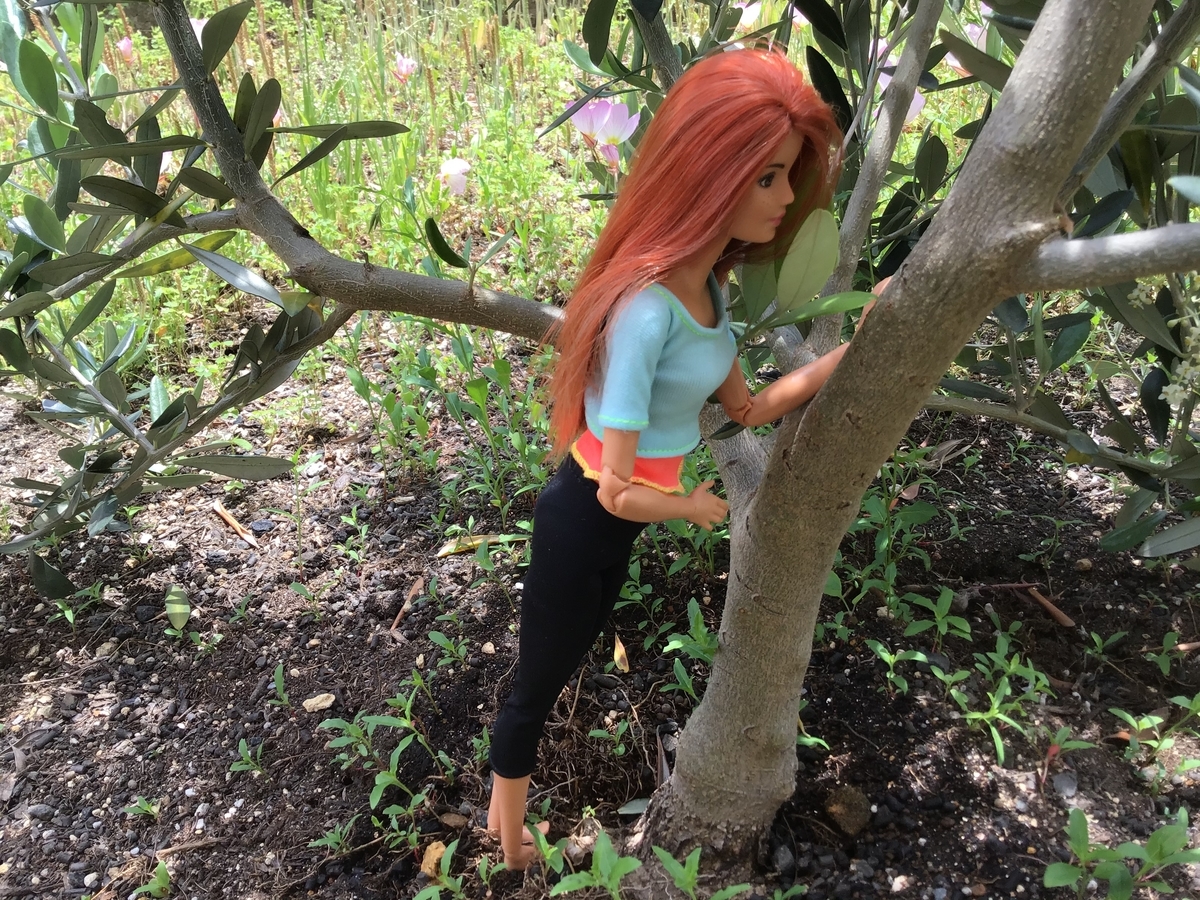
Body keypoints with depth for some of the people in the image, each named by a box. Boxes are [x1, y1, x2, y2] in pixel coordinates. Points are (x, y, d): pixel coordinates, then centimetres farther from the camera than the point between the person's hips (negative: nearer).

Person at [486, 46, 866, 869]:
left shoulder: (705, 283, -4)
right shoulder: (646, 308, -33)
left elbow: (748, 407, 3)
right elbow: (619, 491, -30)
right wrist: (700, 507, -9)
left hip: (618, 516, 8)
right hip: (586, 521, -8)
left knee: (572, 651, 32)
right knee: (539, 684, 17)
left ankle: (510, 792, 62)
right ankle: (511, 850, 46)